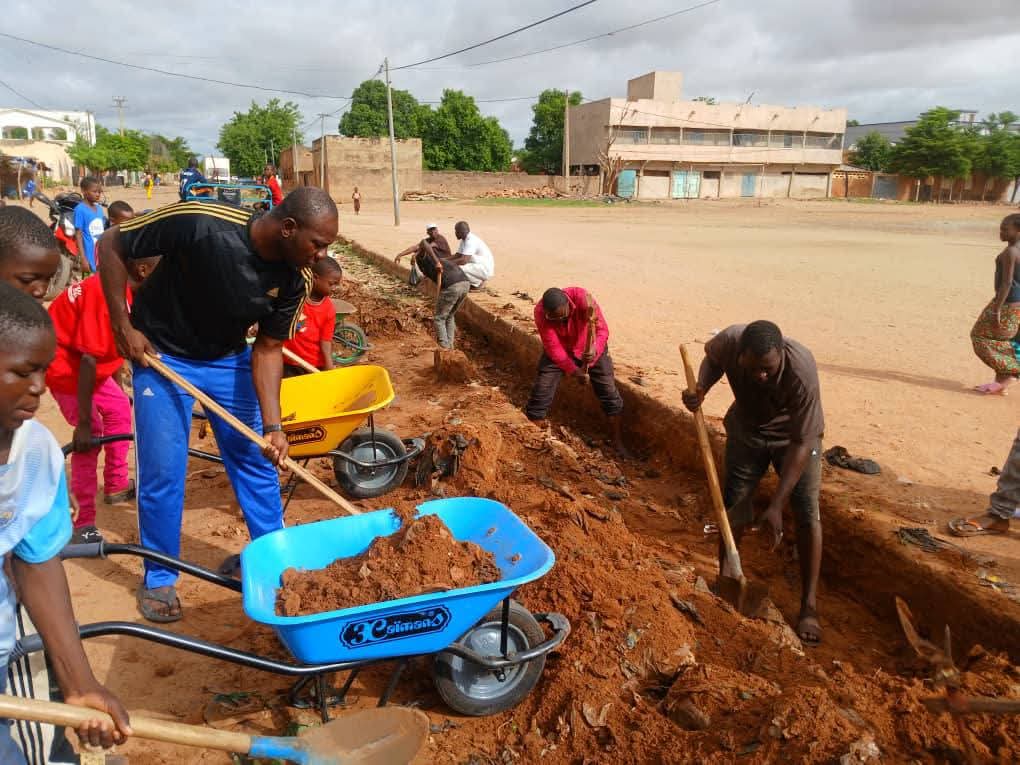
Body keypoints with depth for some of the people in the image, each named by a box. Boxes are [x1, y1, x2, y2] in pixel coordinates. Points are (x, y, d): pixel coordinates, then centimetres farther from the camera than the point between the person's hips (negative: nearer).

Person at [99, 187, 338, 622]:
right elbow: (112, 245, -18)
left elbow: (268, 348, -11)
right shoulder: (200, 223, -32)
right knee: (162, 471, -1)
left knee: (256, 460, 7)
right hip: (161, 355, -3)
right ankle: (159, 578, 20)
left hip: (228, 358, 4)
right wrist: (123, 326, -19)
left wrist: (272, 426, -20)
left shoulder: (295, 279, -18)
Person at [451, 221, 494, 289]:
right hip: (477, 266, 10)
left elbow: (463, 260, -31)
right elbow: (457, 256, 11)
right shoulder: (464, 240, 7)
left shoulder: (471, 241, -23)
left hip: (485, 269, -10)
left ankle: (479, 283, -5)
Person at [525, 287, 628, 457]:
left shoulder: (582, 298, -34)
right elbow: (553, 348, -25)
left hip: (590, 348, 0)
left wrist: (595, 349, -51)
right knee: (540, 393, -7)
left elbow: (602, 328, -32)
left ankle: (618, 444, 12)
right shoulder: (540, 312, -30)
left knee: (610, 395, -1)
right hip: (558, 350, 0)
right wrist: (573, 370, -31)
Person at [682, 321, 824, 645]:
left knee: (807, 515, -8)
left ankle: (809, 607, 6)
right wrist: (701, 390, -25)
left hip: (794, 434, -2)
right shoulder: (729, 341, -32)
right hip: (746, 429, 3)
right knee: (733, 508, 4)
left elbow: (801, 443, -32)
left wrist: (776, 505, -31)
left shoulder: (802, 372, -39)